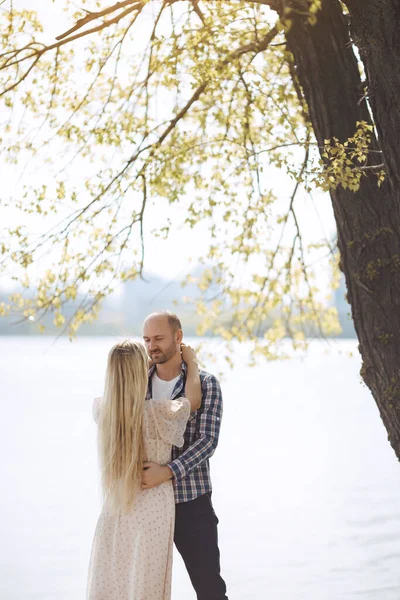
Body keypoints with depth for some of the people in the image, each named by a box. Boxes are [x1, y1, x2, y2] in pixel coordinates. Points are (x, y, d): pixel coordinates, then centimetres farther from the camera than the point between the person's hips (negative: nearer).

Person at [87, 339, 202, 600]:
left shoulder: (102, 410, -5)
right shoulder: (159, 413, -19)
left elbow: (116, 386, 18)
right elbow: (193, 401, -1)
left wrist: (144, 364, 25)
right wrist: (192, 363, 13)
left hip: (113, 514, 5)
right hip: (151, 514, -4)